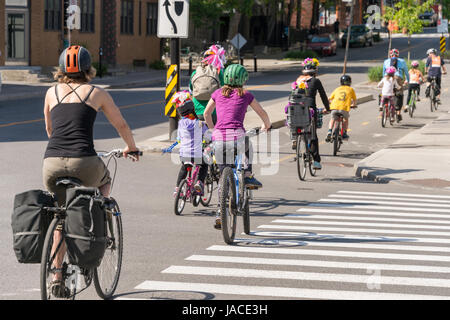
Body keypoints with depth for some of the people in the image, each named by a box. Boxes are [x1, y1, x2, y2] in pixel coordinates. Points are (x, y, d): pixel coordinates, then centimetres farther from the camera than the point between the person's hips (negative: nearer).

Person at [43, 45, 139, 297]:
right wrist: (132, 148, 43)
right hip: (84, 163, -2)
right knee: (105, 181, 32)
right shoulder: (97, 93, 11)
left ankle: (57, 277, 13)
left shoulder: (52, 92, 18)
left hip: (52, 164, 2)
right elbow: (121, 125, 24)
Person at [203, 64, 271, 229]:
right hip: (237, 137, -2)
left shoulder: (218, 93, 17)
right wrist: (267, 126, 44)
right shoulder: (246, 95, 12)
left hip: (218, 139, 2)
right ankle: (248, 176, 23)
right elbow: (263, 114, 23)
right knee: (247, 146, 36)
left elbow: (206, 113, 32)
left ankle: (221, 215, 7)